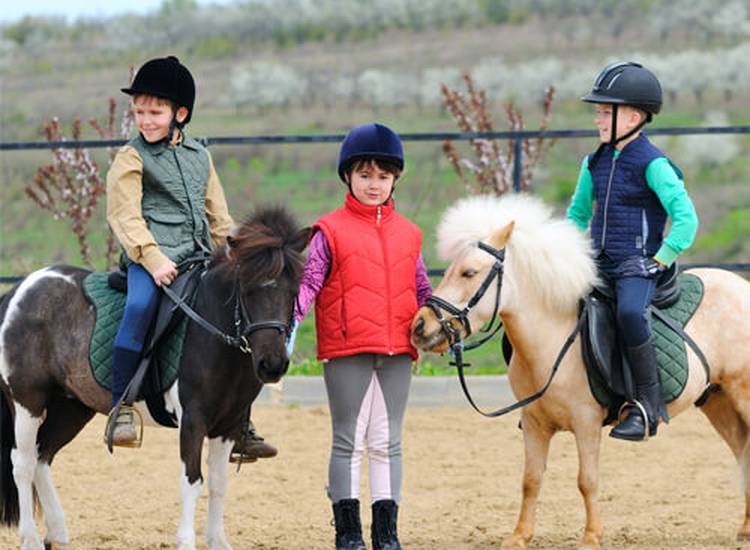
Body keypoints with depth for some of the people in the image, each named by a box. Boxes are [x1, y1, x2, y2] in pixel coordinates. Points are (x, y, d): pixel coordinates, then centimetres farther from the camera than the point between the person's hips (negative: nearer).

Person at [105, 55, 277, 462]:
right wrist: (152, 259, -20)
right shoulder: (131, 159, 2)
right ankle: (120, 406, -28)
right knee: (141, 305, -35)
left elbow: (218, 217, 24)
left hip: (199, 257, 6)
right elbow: (125, 217, -8)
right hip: (151, 257, -6)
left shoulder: (200, 156, 19)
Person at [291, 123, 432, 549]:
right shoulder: (331, 231, 0)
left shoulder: (408, 234, 13)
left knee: (387, 442, 7)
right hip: (347, 352, -4)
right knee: (349, 441, 1)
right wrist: (287, 318, -22)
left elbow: (422, 290, 20)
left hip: (397, 353, 4)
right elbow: (308, 283, -6)